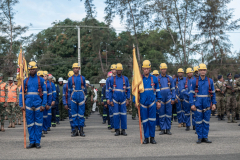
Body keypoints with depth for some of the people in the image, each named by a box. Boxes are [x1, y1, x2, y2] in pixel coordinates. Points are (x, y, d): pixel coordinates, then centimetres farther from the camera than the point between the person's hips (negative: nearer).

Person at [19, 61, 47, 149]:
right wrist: (21, 105, -2)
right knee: (30, 124, 4)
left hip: (38, 104, -2)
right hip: (28, 105, 2)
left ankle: (37, 142, 8)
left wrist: (43, 105, -7)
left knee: (38, 123, 1)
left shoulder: (41, 80, 5)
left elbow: (45, 93, 2)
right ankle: (32, 141, 11)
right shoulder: (25, 81, 11)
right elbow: (21, 93, 9)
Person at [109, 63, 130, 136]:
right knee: (116, 115, 2)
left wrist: (128, 99, 1)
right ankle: (117, 130, 9)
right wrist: (110, 100, 0)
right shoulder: (112, 79, 5)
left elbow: (128, 90, 8)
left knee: (123, 115, 2)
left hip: (123, 100, 0)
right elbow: (110, 91, 6)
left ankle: (123, 130, 9)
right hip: (115, 100, 0)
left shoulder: (125, 79, 6)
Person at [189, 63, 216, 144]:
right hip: (198, 104, -1)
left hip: (207, 104, 2)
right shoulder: (194, 81, 1)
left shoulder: (210, 81, 6)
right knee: (198, 121, 2)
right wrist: (192, 104, -7)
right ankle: (199, 137, 10)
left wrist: (214, 103, 3)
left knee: (206, 121, 5)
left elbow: (213, 93, 10)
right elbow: (191, 93, 0)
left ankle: (205, 137, 12)